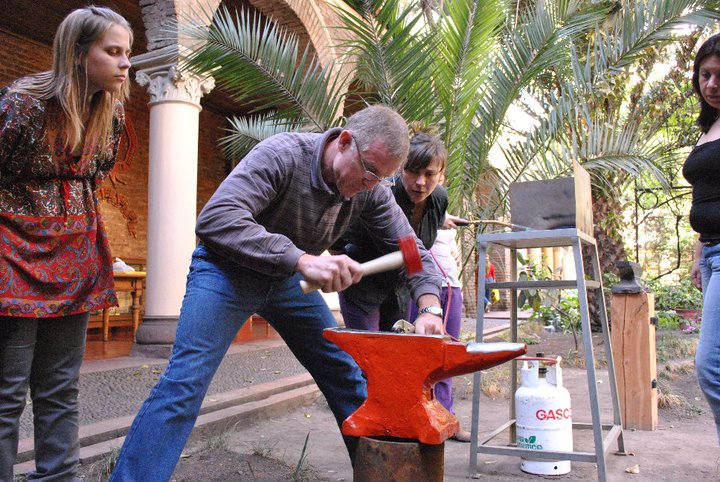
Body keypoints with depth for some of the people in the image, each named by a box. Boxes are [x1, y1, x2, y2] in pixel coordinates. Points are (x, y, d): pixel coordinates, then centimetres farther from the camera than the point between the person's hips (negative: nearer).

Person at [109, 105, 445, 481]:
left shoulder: (370, 191, -12)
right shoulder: (282, 154, -29)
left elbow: (412, 250, -4)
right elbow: (215, 220, -40)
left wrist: (429, 309, -21)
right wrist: (302, 259, -47)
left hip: (287, 278, 5)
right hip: (228, 269, -5)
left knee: (348, 376, 5)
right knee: (185, 380, -18)